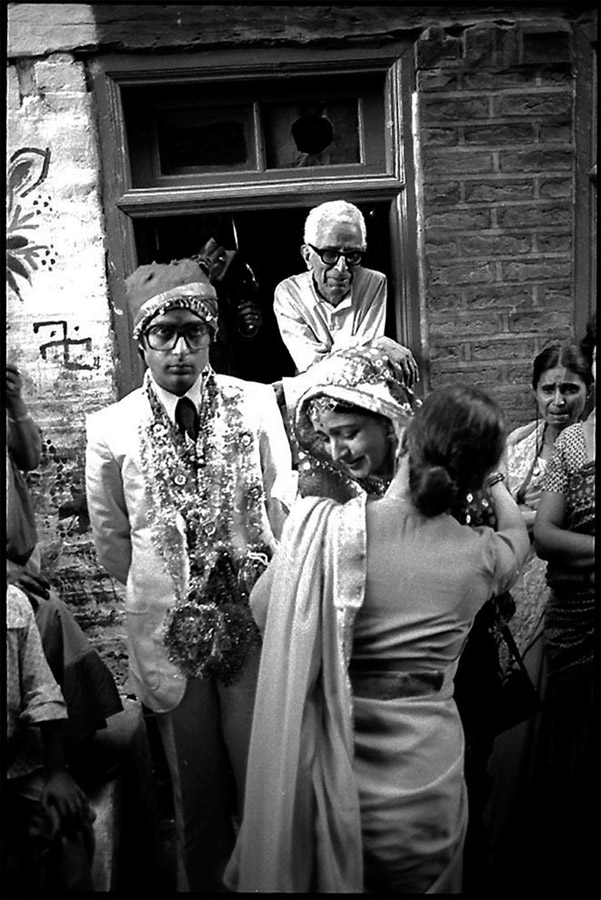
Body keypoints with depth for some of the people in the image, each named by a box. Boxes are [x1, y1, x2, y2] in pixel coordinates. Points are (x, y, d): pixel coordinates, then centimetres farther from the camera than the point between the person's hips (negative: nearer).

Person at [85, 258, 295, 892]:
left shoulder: (256, 404, -5)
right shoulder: (111, 428, -6)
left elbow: (283, 505, 3)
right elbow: (110, 540, 5)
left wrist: (267, 588, 0)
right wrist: (162, 591, 6)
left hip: (256, 617, 0)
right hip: (167, 626, 0)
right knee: (196, 789, 17)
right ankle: (201, 882, 41)